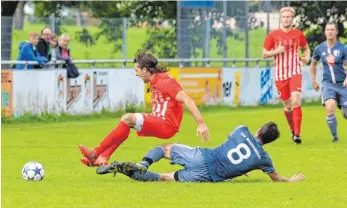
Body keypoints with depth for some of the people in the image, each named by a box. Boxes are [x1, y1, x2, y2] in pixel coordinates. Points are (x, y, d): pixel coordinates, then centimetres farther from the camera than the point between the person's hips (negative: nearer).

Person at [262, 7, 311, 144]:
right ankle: (293, 130, 30)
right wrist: (276, 51, -15)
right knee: (287, 105, 6)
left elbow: (306, 48, 20)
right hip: (280, 74, 1)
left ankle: (297, 134, -19)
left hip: (295, 72, -1)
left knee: (296, 101, -19)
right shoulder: (273, 35, 0)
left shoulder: (298, 34, 3)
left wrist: (307, 57, -1)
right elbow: (264, 53, 4)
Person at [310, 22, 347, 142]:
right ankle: (335, 136, -9)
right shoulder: (319, 49, 2)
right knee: (330, 108, -23)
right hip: (328, 84, 0)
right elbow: (313, 64, 19)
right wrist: (313, 81, 19)